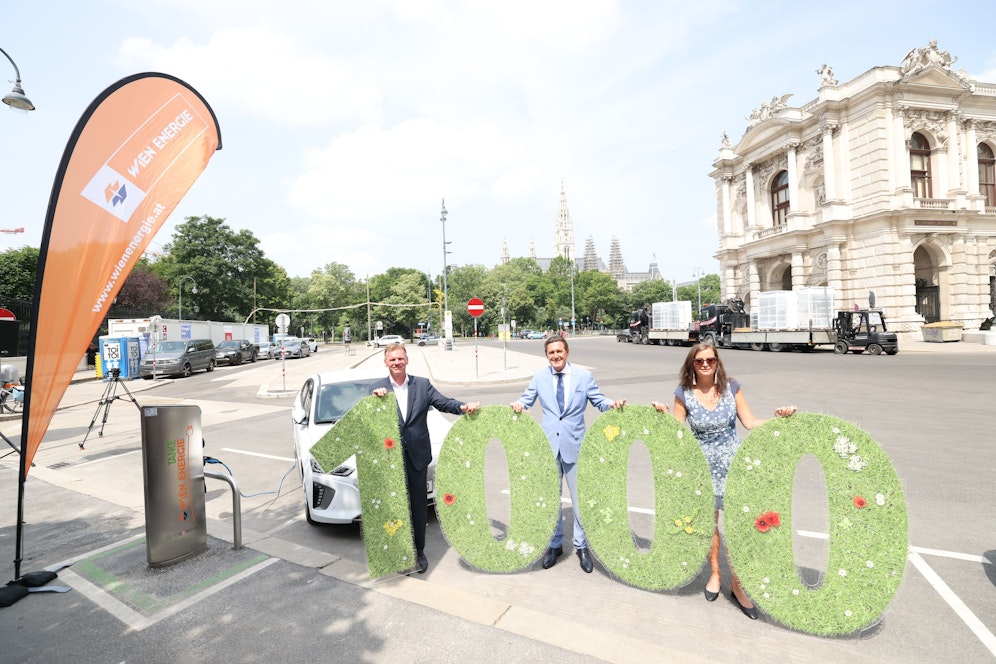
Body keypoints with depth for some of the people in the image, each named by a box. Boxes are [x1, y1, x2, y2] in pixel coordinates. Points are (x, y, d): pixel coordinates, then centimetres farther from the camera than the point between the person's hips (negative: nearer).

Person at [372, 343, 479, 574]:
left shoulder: (422, 384, 1)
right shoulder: (379, 389, 1)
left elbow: (444, 403, -7)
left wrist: (464, 407, -25)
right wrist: (375, 399, -21)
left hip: (417, 455, 1)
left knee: (419, 504, 11)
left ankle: (419, 551, 29)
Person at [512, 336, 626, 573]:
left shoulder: (584, 376, -2)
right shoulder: (540, 376, 2)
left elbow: (599, 401, 2)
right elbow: (527, 398, 8)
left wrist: (612, 404, -18)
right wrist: (519, 404, -14)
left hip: (575, 445, -1)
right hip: (549, 445, 2)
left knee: (580, 498, 7)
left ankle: (581, 546, 28)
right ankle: (555, 544, 32)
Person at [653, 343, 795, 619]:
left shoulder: (731, 388, -4)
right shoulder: (684, 394, -7)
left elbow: (751, 422, -3)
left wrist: (777, 417, -18)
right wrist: (663, 415, -20)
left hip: (731, 464, 0)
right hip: (702, 466, 0)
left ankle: (737, 584, 18)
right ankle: (715, 573, 35)